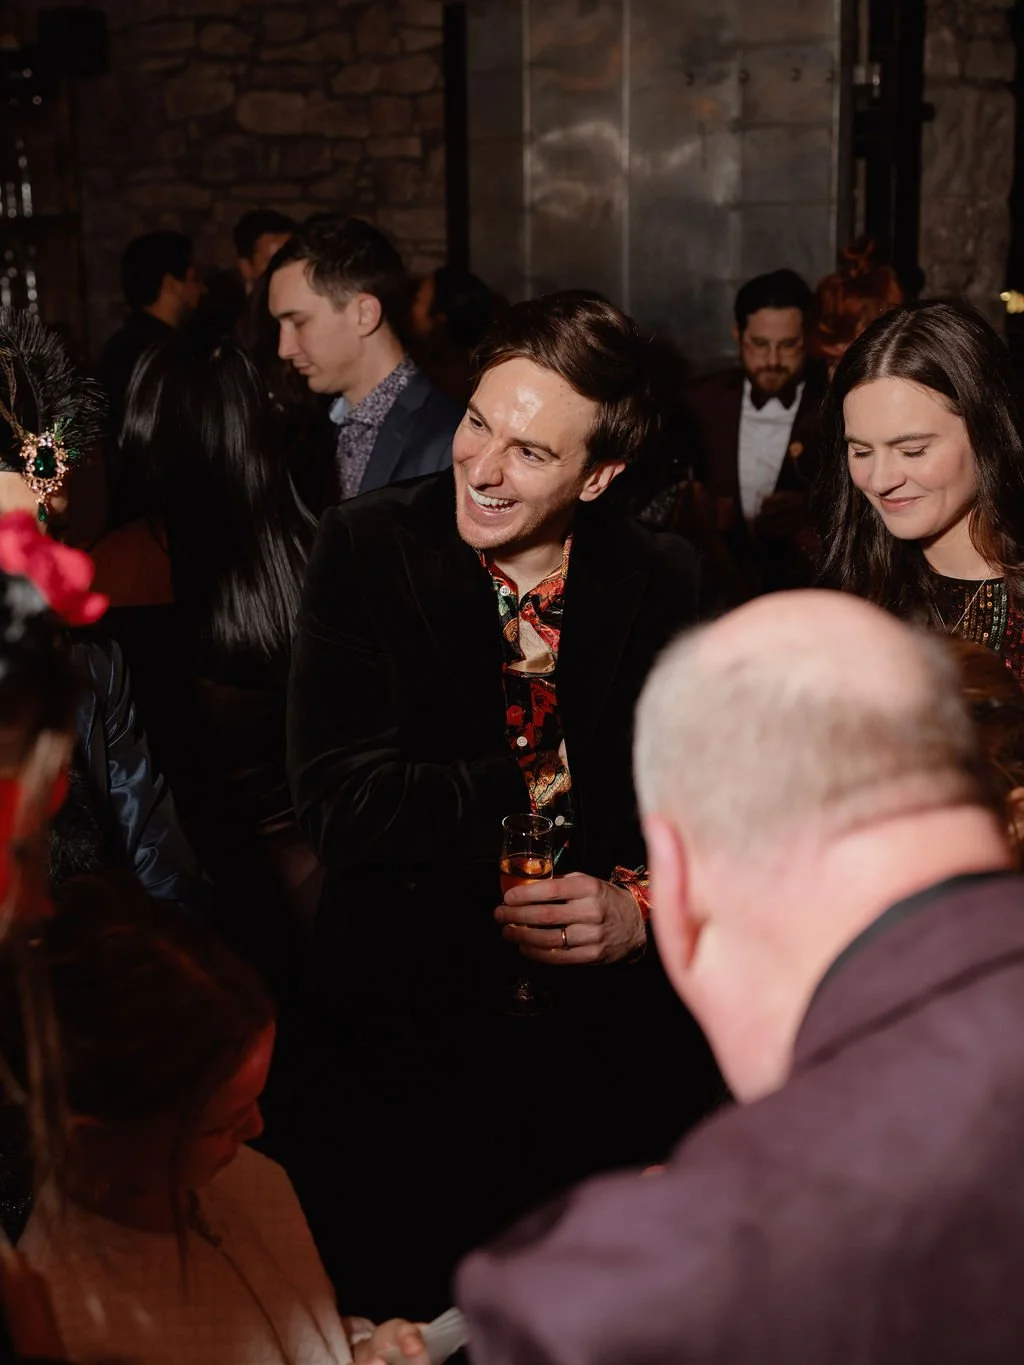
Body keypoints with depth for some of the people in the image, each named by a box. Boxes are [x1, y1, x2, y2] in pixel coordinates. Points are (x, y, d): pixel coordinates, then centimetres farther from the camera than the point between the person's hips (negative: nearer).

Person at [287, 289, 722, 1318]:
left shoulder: (665, 582, -2)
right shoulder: (364, 550, -9)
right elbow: (338, 803, -17)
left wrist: (640, 911, -20)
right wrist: (549, 776, -16)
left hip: (611, 1022, 2)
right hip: (412, 1028, -2)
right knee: (416, 1303, 9)